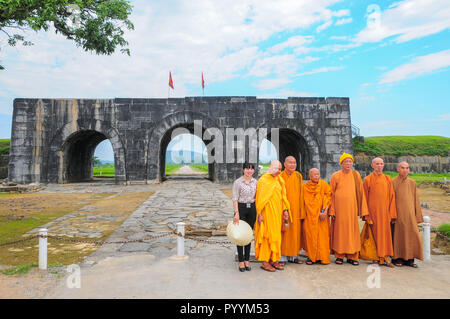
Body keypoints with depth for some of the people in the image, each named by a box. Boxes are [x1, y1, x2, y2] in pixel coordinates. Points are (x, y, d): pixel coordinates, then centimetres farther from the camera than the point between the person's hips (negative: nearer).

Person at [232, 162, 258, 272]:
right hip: (241, 208, -4)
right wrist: (237, 213, -16)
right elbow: (235, 198, -9)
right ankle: (241, 261, 10)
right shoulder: (237, 182, -6)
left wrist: (258, 211, 9)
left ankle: (247, 260, 18)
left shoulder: (255, 182, 8)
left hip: (252, 208, 4)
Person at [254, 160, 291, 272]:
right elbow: (260, 198, -11)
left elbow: (282, 196, 16)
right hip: (267, 212, -7)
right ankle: (264, 262, 5)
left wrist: (285, 210, 10)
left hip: (277, 212, 7)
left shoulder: (278, 180, 12)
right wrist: (259, 214, -14)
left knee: (275, 235, 10)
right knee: (267, 235, -3)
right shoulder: (263, 180, -9)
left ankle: (273, 260, 19)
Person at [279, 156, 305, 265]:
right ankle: (282, 257, 7)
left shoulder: (299, 176, 8)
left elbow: (301, 194, 11)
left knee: (295, 231, 9)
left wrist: (302, 209, 6)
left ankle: (294, 255, 20)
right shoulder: (280, 177, -5)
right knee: (284, 233, -2)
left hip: (296, 210, 4)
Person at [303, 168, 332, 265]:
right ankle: (311, 256, 8)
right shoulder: (305, 186, 1)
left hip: (322, 214, 0)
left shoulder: (324, 184, 1)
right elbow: (306, 202, 3)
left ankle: (322, 257, 7)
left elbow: (328, 198, -1)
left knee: (323, 234, -1)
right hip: (310, 214, 0)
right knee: (311, 235, -1)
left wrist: (325, 211, -13)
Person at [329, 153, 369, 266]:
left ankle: (352, 256, 15)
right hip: (339, 207, -2)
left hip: (352, 207, 2)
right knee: (339, 230, 2)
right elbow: (331, 194, 1)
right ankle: (339, 255, 13)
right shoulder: (336, 176, 0)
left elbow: (361, 193, 8)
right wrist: (332, 211, -5)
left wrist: (363, 210, 4)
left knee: (352, 230, 5)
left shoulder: (356, 175, 6)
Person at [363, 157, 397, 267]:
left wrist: (392, 214, 0)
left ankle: (385, 258, 9)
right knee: (375, 233, 2)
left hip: (385, 211, 3)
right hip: (373, 211, -2)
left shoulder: (388, 179, 8)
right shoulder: (368, 179, 0)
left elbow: (392, 197, 7)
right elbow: (365, 198, -1)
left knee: (386, 233, 2)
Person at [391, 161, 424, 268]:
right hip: (397, 214, -3)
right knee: (398, 235, 1)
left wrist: (417, 215, 7)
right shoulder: (393, 182, 0)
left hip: (410, 214, 3)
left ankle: (409, 259, 11)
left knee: (412, 235, 1)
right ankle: (397, 258, 11)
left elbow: (416, 200, 12)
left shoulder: (412, 183, 10)